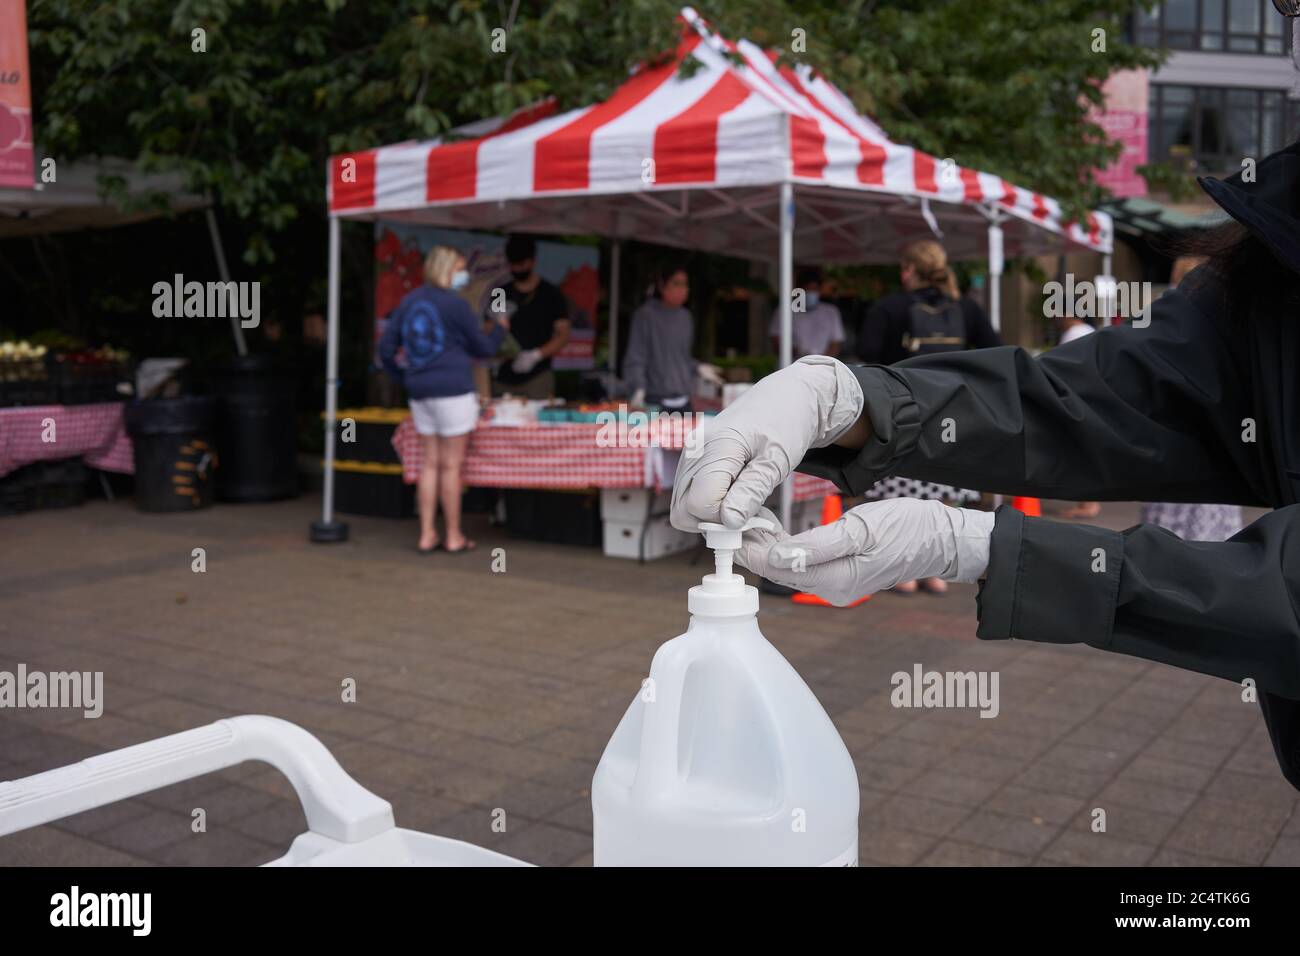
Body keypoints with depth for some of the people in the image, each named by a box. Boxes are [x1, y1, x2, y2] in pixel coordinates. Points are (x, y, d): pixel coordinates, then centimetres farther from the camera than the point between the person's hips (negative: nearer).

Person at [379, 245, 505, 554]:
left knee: (429, 464, 11)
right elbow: (482, 348, 0)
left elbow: (386, 347, 10)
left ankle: (427, 534, 12)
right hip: (453, 390, -6)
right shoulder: (455, 304, -10)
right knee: (451, 465, 0)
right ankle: (454, 537, 7)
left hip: (420, 392, 6)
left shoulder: (408, 302, 9)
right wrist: (500, 328, 18)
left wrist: (402, 377, 23)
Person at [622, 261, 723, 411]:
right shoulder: (645, 315, -5)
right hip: (656, 400, -6)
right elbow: (635, 359, -8)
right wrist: (638, 389, -20)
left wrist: (698, 367, 8)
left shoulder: (685, 317, 14)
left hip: (683, 400, 6)